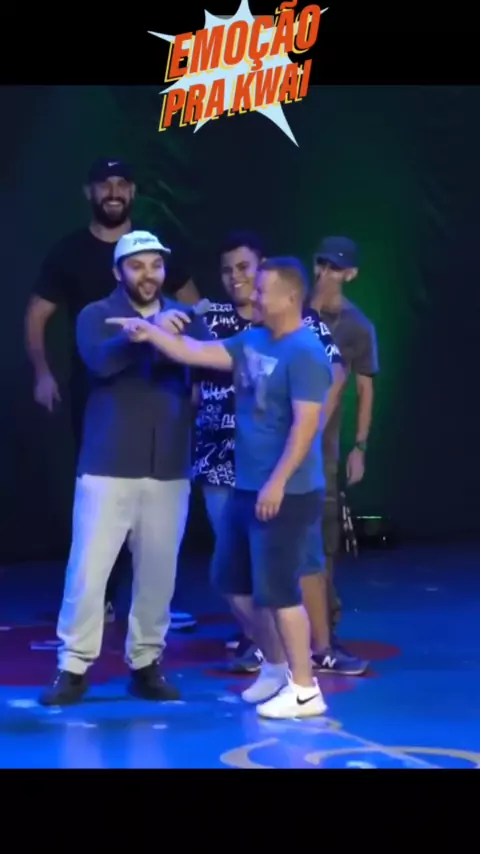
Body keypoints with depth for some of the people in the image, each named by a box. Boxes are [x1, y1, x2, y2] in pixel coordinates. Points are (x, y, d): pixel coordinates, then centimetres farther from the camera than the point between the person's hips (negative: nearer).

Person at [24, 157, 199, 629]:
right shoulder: (69, 251, 1)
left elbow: (192, 307, 11)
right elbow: (36, 315, 1)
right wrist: (42, 373, -13)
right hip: (93, 391, -1)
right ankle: (100, 598, 12)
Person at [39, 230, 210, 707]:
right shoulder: (96, 316, 2)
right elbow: (100, 360, -18)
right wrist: (147, 333, -32)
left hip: (169, 469, 3)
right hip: (108, 467, -3)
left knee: (157, 572, 6)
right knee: (88, 568, -3)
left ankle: (146, 664, 18)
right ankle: (73, 668, 6)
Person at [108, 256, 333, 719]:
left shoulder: (305, 353, -17)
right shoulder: (251, 341, 10)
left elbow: (306, 424, -22)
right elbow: (196, 353, 10)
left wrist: (278, 483, -24)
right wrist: (151, 333, -3)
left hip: (286, 493, -10)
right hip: (246, 487, 10)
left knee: (276, 589, -5)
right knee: (232, 581, 16)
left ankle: (304, 689, 7)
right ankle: (276, 666, 31)